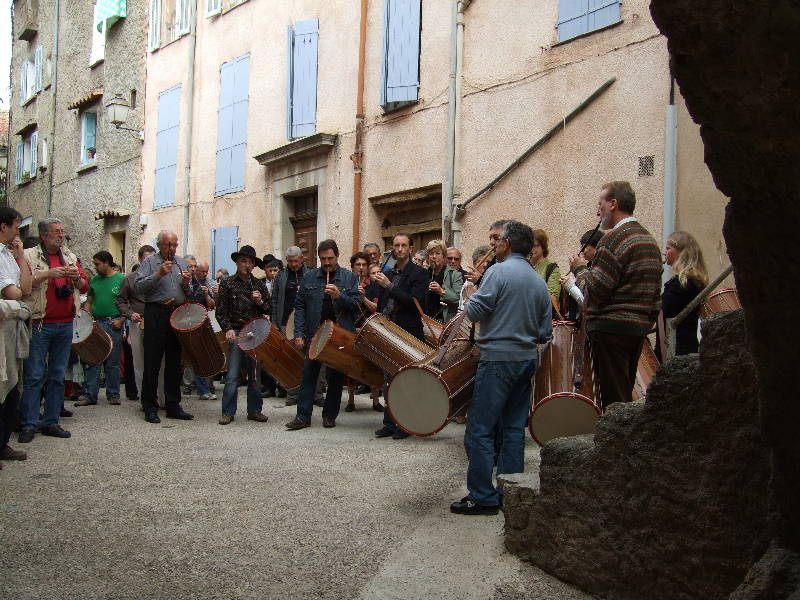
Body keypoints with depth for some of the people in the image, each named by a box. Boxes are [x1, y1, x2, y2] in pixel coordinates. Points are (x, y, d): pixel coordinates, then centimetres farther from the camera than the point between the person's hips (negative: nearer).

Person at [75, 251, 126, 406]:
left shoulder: (121, 280, -1)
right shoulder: (94, 280, 11)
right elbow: (89, 302, 16)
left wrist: (121, 320, -13)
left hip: (113, 325, -3)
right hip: (95, 324, 3)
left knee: (112, 363, 4)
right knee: (93, 361, 1)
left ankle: (113, 395, 13)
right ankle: (89, 395, 3)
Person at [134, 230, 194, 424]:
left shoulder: (182, 263, 16)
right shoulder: (150, 262, 1)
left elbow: (189, 295, 19)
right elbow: (137, 287, -12)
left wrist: (186, 283, -2)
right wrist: (159, 274, -20)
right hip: (156, 315, -5)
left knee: (175, 362, 9)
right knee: (152, 362, -2)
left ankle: (173, 406, 17)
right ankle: (150, 408, 4)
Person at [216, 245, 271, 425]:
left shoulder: (259, 285, 11)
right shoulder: (227, 284, 4)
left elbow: (269, 310, 12)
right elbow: (221, 311, 1)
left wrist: (261, 302, -7)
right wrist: (228, 329, -10)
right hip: (236, 333, -3)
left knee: (255, 374, 7)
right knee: (232, 375, -5)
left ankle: (254, 410, 16)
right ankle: (228, 412, 2)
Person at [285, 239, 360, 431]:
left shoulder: (350, 278, 3)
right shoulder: (309, 277, 7)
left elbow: (357, 305, -3)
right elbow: (300, 307, 6)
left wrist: (340, 296, -20)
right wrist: (299, 334, -1)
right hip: (314, 334, 1)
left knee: (336, 377, 6)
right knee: (308, 374, 0)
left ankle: (330, 415, 18)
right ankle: (303, 416, 4)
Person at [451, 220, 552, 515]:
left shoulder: (498, 272, -10)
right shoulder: (539, 282, 10)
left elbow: (474, 312, -14)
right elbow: (545, 332, 12)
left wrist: (470, 295, 6)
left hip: (498, 360, -8)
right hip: (527, 359, 8)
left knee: (480, 430, -3)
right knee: (514, 429, 12)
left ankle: (482, 497, -2)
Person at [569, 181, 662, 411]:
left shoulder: (615, 238, -13)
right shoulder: (649, 239, 16)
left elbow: (595, 289, -17)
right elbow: (655, 292, 19)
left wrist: (580, 269, -1)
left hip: (611, 327, -9)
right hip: (639, 327, 9)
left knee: (612, 399, -5)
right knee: (625, 395, 15)